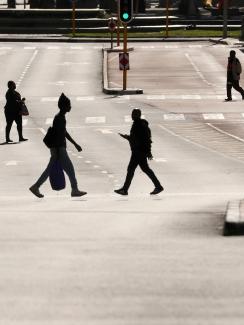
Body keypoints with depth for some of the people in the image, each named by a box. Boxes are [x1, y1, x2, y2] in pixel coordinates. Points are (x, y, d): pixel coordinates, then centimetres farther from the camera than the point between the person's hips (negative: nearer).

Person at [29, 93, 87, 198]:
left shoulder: (61, 118, 14)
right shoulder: (59, 119, -17)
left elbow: (64, 133, 24)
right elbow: (57, 136, -20)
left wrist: (75, 144, 27)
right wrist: (57, 153, -22)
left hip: (60, 148, 10)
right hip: (58, 148, -10)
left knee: (50, 169, 11)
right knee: (69, 168, -3)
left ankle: (35, 187, 14)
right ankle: (75, 190, 3)